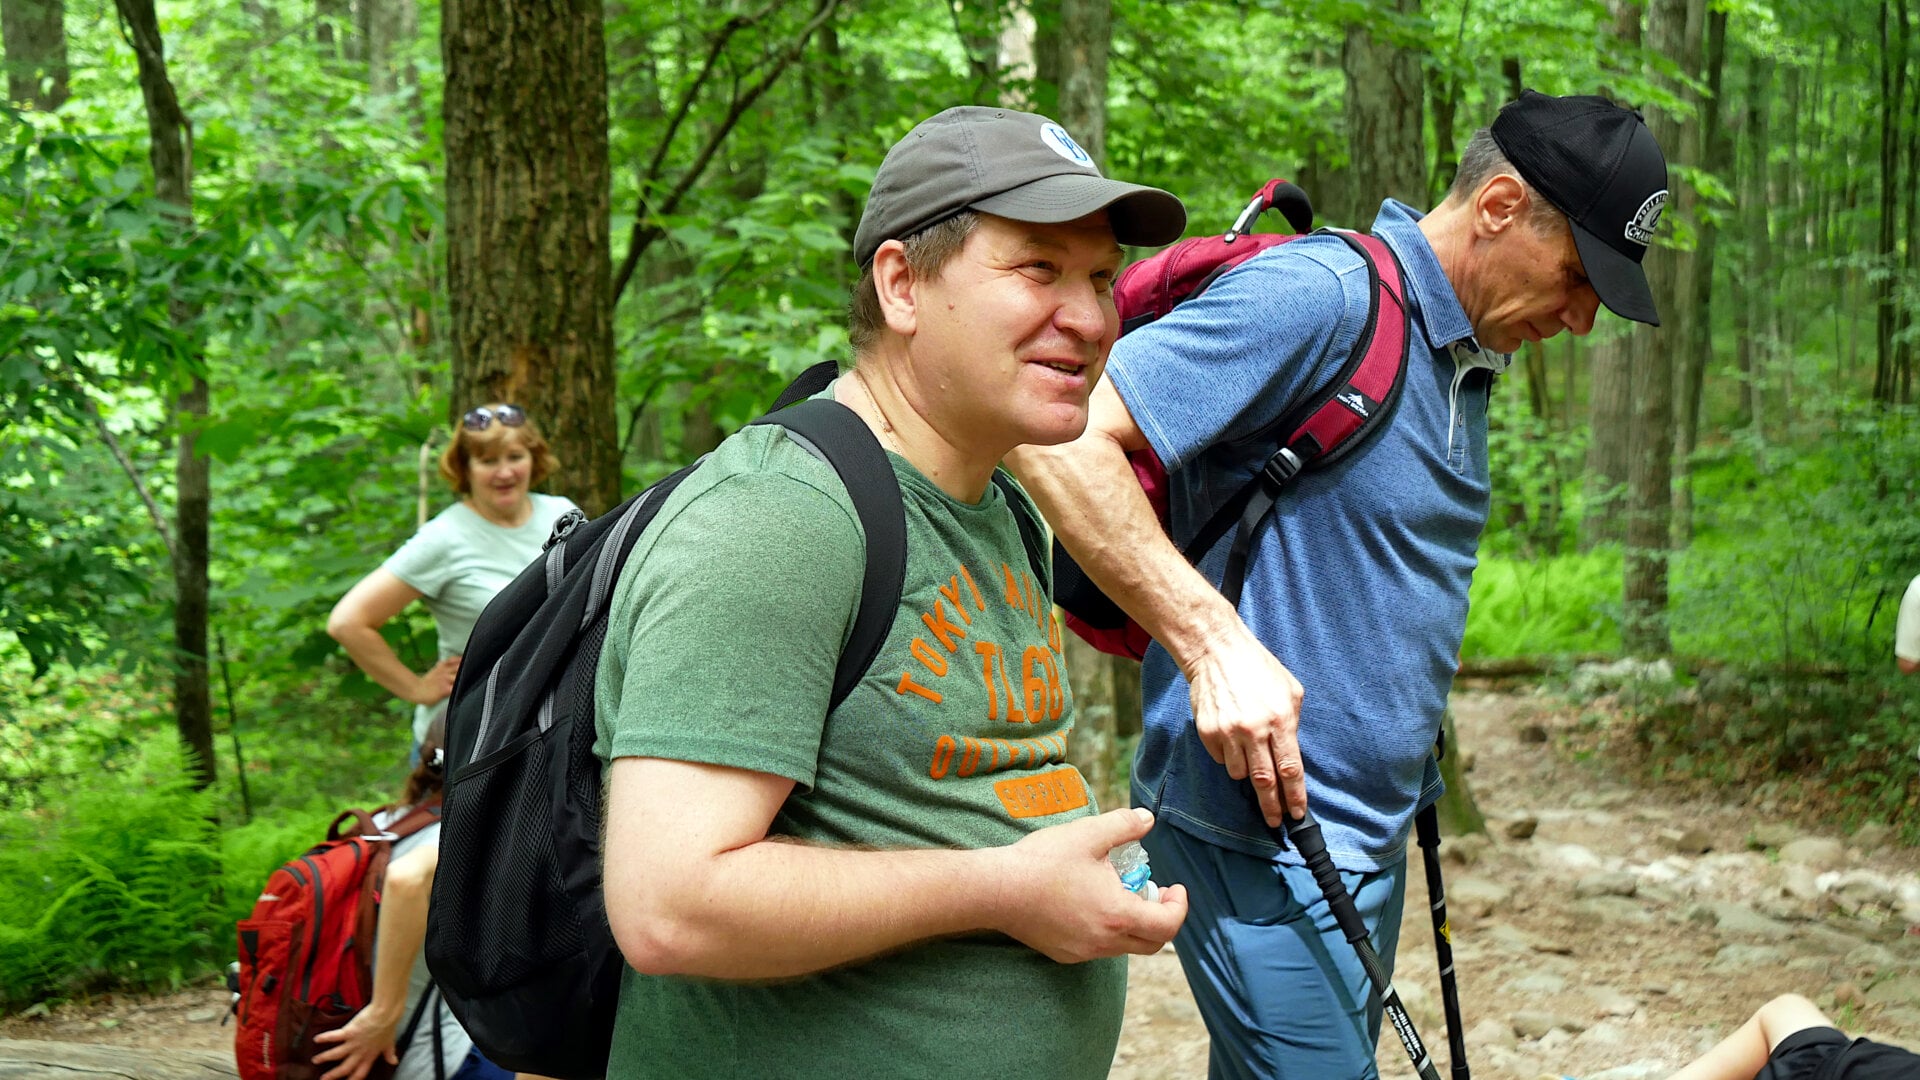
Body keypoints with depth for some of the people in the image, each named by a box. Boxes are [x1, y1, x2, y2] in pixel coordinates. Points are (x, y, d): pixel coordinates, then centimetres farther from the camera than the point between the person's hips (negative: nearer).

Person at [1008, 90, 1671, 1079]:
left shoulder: (1468, 362, 13)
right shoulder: (1320, 295, -17)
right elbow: (1061, 438, -24)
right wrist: (1213, 642, -28)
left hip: (1370, 835, 9)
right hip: (1260, 830, -9)